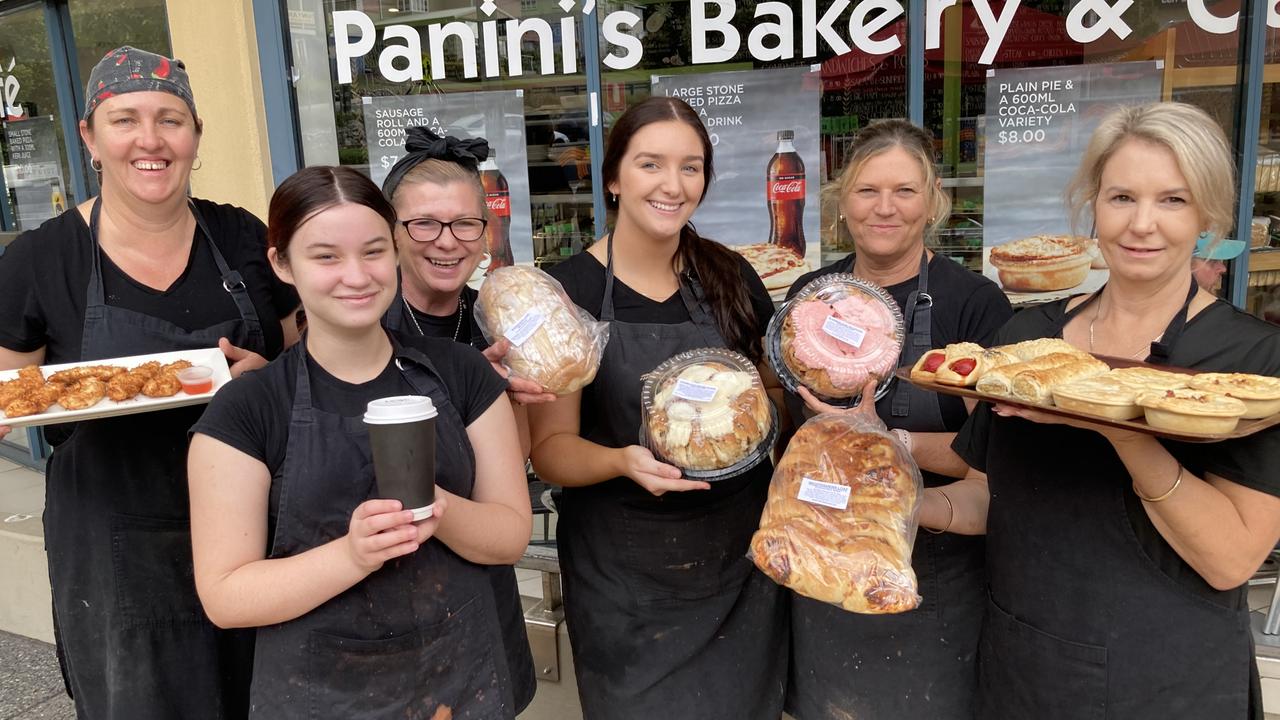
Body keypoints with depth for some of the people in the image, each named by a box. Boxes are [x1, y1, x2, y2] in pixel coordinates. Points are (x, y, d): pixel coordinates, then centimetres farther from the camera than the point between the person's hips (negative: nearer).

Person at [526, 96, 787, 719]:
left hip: (740, 557, 4)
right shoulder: (568, 291, -12)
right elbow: (550, 447, -11)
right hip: (624, 578, -3)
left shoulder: (730, 276, -1)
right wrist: (624, 461, -30)